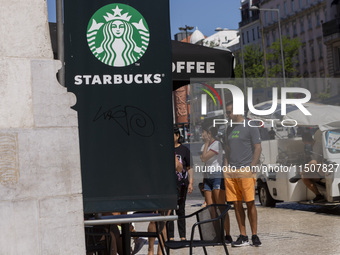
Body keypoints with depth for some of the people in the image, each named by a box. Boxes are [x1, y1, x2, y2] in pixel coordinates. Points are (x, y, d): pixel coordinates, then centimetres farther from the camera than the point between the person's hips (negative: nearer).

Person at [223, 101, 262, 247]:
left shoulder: (250, 127, -1)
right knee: (236, 204, 4)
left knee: (250, 203, -7)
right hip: (231, 171, 6)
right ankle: (242, 237, 9)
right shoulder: (230, 129, 20)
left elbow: (258, 148, -4)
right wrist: (226, 167, 11)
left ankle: (254, 236, 1)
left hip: (245, 170, -6)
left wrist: (251, 167, -13)